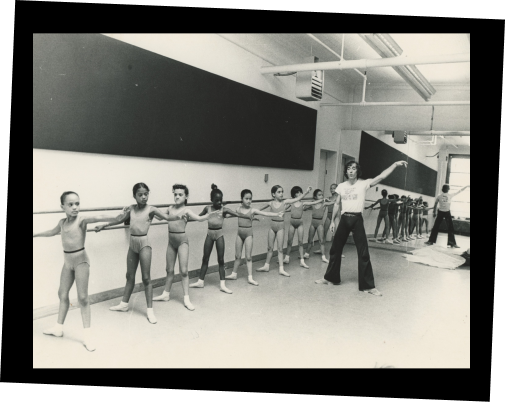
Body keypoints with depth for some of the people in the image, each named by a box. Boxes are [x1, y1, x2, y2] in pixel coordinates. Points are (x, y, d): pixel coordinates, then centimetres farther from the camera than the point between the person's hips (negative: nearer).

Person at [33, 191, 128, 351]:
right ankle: (58, 328, 34)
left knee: (83, 297, -5)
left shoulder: (81, 220, -13)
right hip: (67, 261, 6)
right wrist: (35, 234, 42)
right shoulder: (62, 222, 6)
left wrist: (117, 217, -51)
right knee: (62, 294, 16)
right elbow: (52, 232, 29)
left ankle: (87, 335, 1)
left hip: (80, 260, -6)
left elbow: (97, 218, -34)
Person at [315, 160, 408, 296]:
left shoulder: (363, 184, -3)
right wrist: (332, 221, 12)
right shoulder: (341, 186, 8)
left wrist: (395, 164, -24)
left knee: (363, 253, -2)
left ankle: (368, 286, 7)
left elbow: (381, 177, -14)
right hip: (344, 219, 4)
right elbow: (336, 204, 14)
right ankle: (330, 278, 29)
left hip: (357, 219, -3)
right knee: (335, 249, 12)